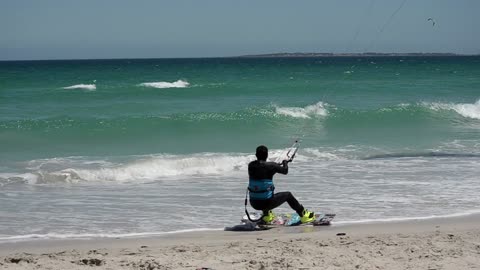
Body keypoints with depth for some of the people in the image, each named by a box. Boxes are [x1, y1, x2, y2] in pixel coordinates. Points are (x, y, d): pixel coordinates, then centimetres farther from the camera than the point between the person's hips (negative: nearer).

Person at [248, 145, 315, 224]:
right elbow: (285, 171, 2)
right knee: (288, 195, 20)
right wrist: (285, 163, 24)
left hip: (254, 204, 4)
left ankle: (266, 215, 42)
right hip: (267, 202, -4)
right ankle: (303, 215, 33)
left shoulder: (251, 165, -2)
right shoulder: (270, 166, -14)